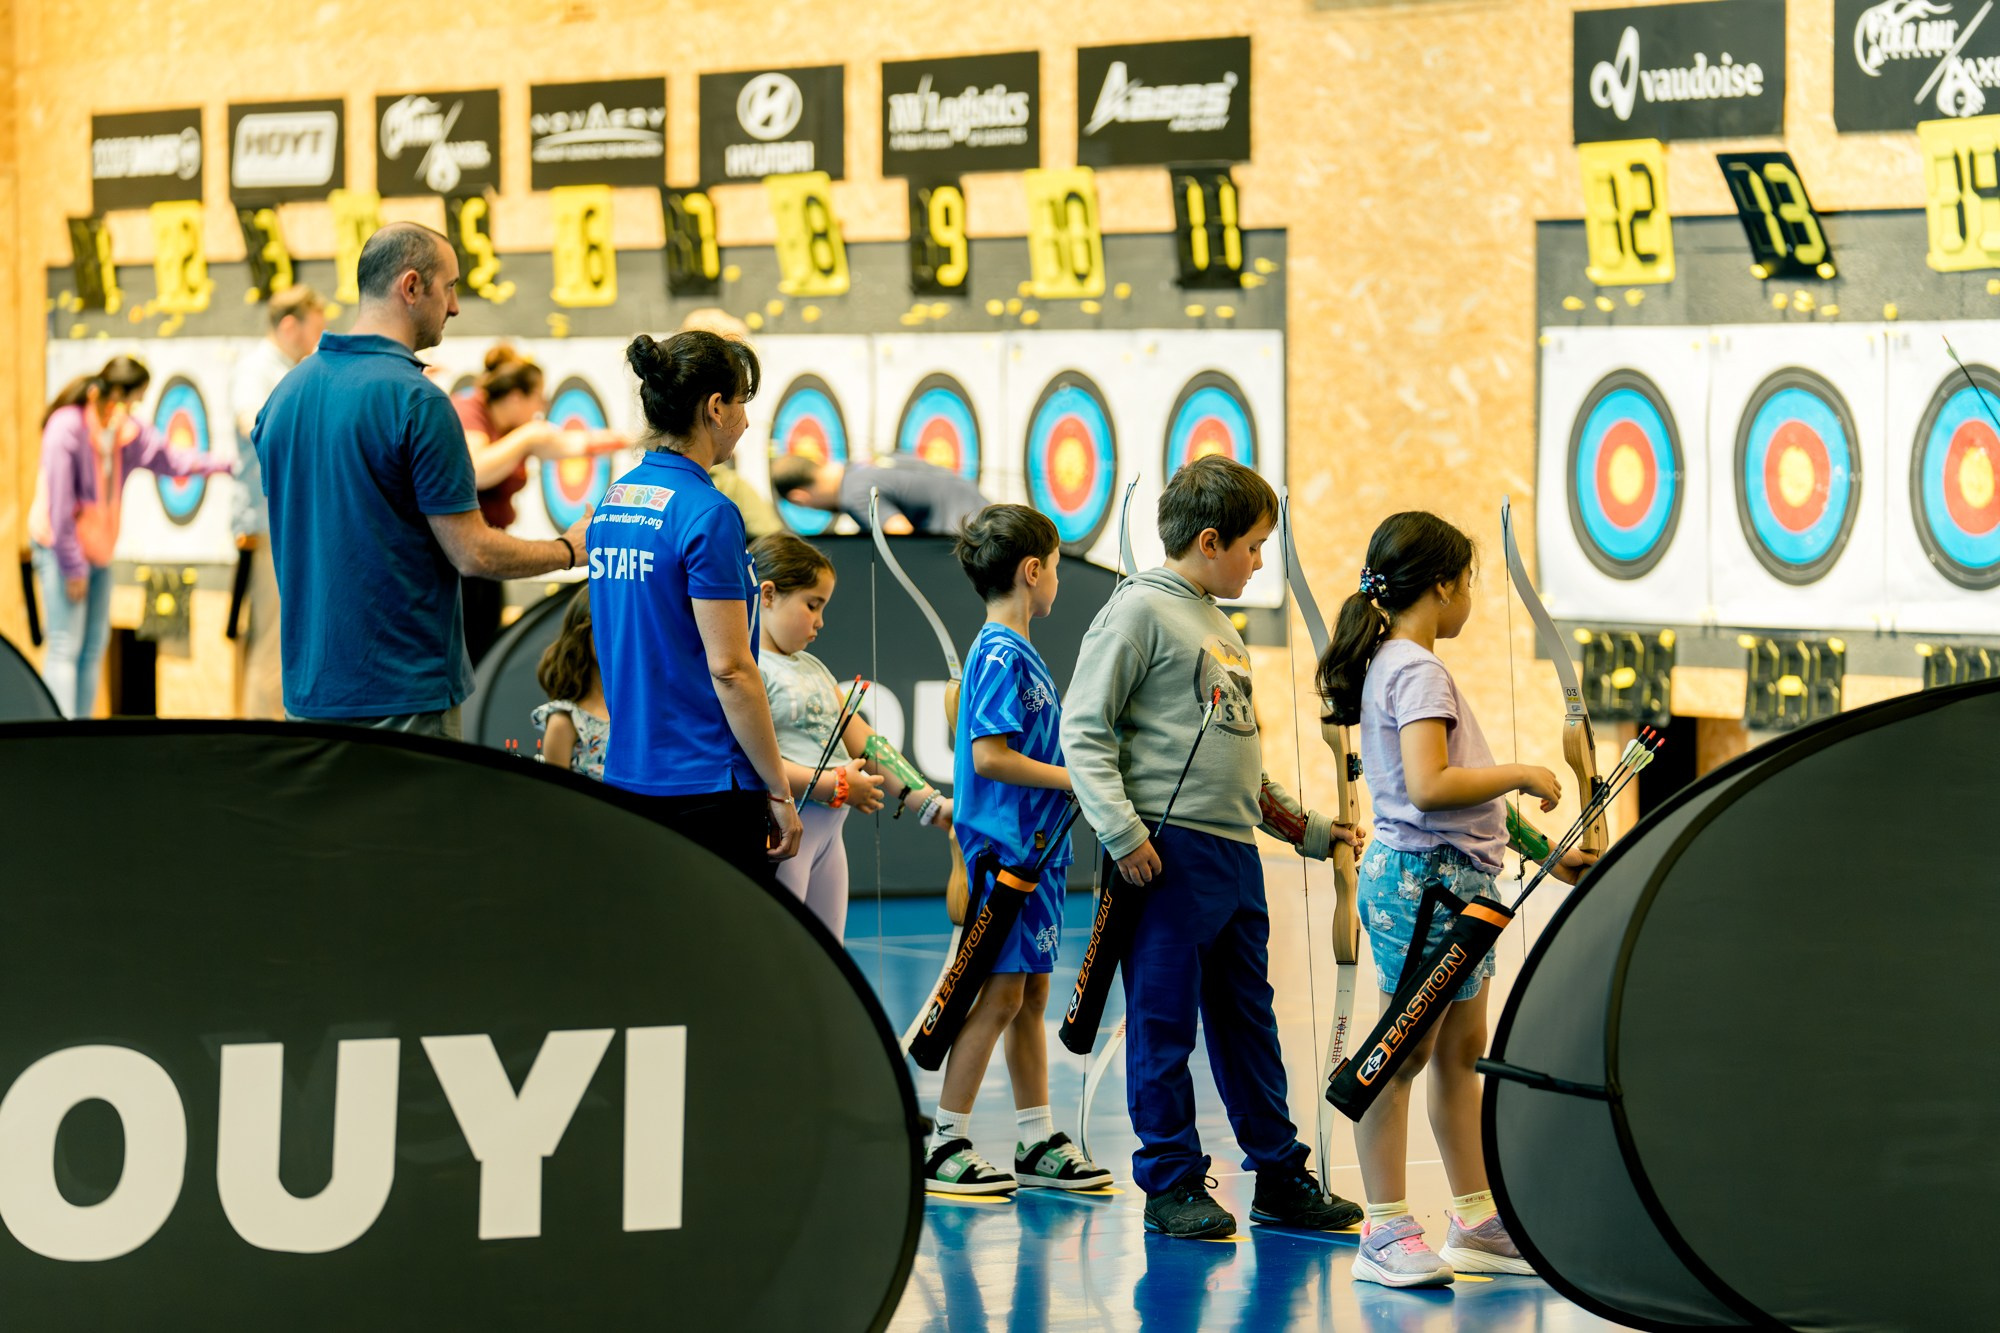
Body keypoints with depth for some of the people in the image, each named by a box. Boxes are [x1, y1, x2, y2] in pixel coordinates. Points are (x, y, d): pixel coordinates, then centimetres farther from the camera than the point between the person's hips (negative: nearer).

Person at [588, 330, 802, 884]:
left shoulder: (613, 501, 11)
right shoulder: (707, 514, -14)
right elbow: (729, 669, -16)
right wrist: (779, 791, -11)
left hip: (626, 774, 8)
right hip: (705, 788, -8)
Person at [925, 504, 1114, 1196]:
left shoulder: (1019, 653, 15)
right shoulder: (1001, 656, -14)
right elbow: (989, 756, -21)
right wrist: (1074, 777, -16)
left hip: (1036, 849, 10)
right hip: (1004, 847, -10)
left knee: (1031, 992, 12)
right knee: (1000, 992, -7)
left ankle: (1037, 1140, 17)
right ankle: (944, 1145, -3)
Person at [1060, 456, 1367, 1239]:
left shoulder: (1219, 626, 20)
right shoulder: (1139, 610, -7)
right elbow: (1084, 730, -11)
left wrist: (1305, 828, 24)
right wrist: (1122, 831, -19)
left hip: (1236, 851, 8)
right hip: (1171, 852, -8)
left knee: (1248, 1020, 13)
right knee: (1164, 1023, -1)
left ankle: (1280, 1176, 19)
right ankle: (1172, 1185, 6)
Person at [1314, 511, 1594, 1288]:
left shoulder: (1396, 665, 16)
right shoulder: (1418, 671, -15)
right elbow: (1429, 787, -26)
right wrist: (1521, 775, -15)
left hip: (1455, 875, 11)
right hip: (1424, 877, -11)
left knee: (1461, 1050, 13)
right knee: (1405, 1053, -7)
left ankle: (1476, 1223, 19)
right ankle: (1386, 1233, -5)